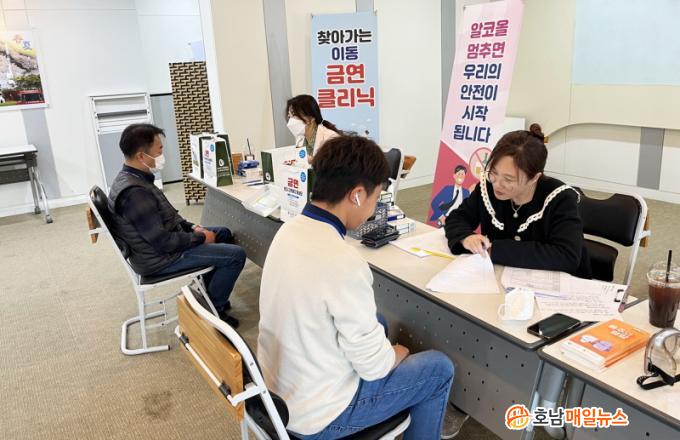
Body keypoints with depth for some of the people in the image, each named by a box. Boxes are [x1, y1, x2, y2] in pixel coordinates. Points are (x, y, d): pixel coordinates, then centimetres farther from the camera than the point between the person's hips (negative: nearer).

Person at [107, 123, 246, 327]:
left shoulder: (130, 178, 3)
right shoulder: (134, 192, -30)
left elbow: (165, 215, 15)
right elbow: (164, 242, -28)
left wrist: (191, 227, 4)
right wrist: (201, 238, -14)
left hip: (156, 242, 10)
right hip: (159, 259, -10)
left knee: (223, 233, 20)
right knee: (236, 255, -12)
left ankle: (211, 292, 28)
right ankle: (213, 309, 5)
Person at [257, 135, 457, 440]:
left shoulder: (289, 230, -7)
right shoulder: (344, 264, -33)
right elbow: (374, 366, -22)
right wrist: (395, 356, 0)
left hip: (276, 384, 8)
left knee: (376, 323, 26)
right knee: (440, 369, 6)